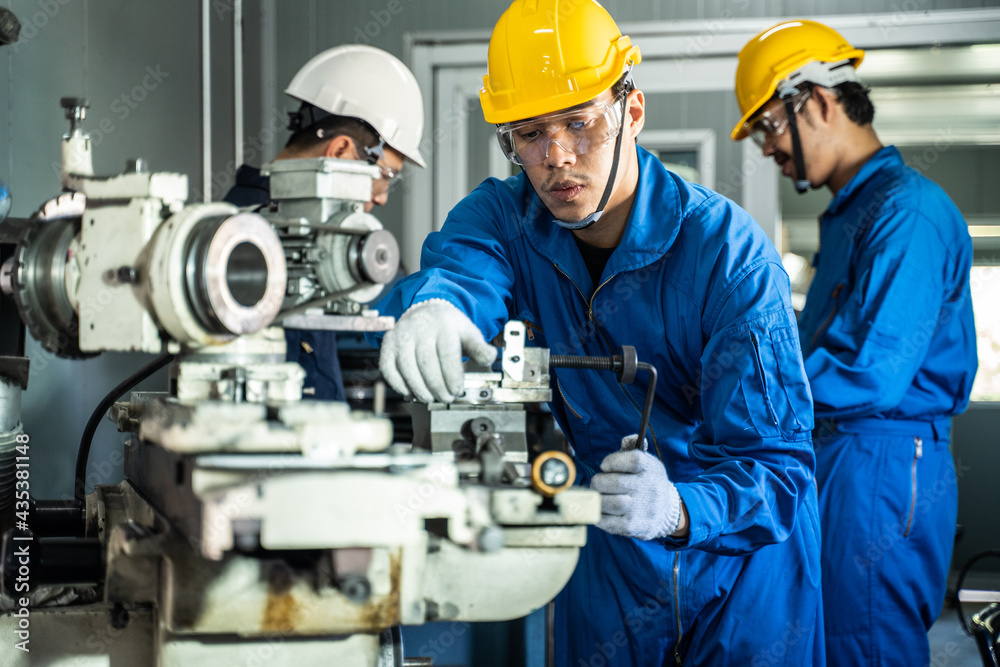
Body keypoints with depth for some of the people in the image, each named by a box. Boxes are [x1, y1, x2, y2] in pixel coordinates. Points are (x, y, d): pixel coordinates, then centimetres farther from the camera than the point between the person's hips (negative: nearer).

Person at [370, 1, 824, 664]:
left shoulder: (729, 250, -22)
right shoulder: (505, 218, -7)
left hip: (743, 557, -3)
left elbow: (775, 463, -26)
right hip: (607, 559, 4)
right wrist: (431, 307, -55)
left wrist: (679, 507, -47)